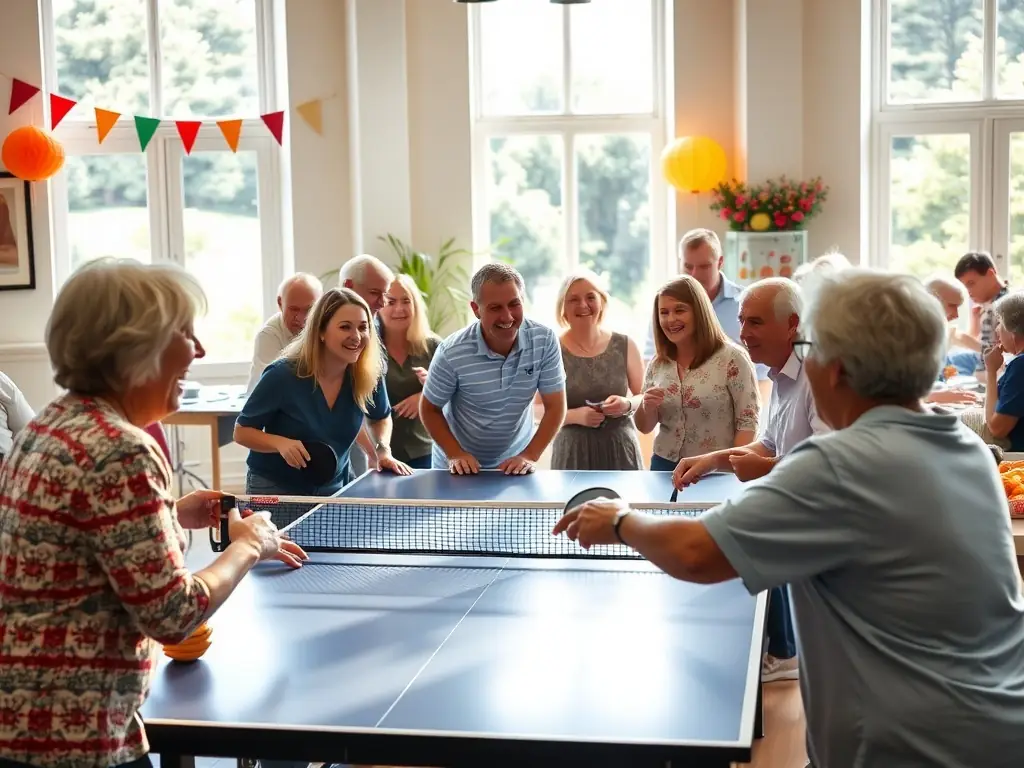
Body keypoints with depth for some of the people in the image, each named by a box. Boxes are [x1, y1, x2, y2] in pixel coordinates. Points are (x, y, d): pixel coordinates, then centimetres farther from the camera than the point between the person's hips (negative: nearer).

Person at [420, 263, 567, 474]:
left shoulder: (545, 341, -14)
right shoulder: (452, 353, -19)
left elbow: (555, 407, -8)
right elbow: (429, 409, -7)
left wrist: (530, 456, -19)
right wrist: (455, 454, -18)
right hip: (461, 468, 0)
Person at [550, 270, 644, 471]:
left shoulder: (625, 345, 2)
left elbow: (644, 396, 10)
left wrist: (627, 405, -10)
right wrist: (574, 416, -18)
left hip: (621, 449, 2)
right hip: (573, 452, -1)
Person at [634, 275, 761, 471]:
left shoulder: (732, 358, -11)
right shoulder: (657, 365, 3)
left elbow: (748, 422, -11)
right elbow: (644, 427, 8)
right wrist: (648, 407, -12)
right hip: (665, 465, 4)